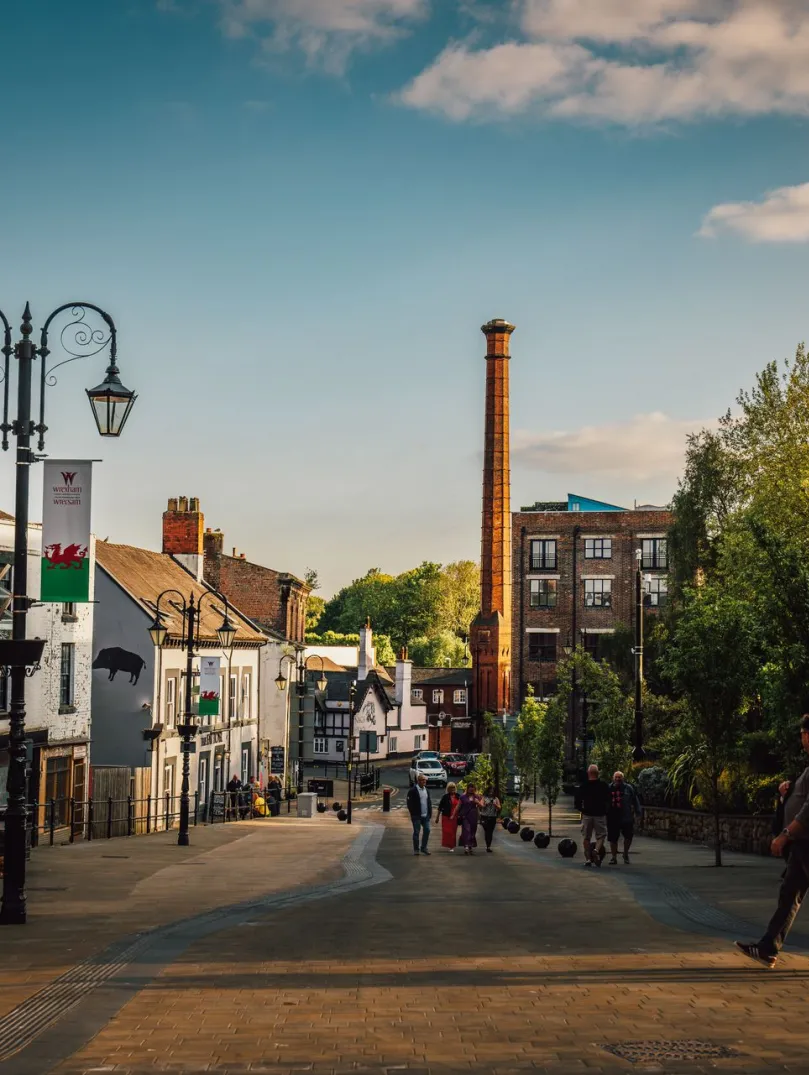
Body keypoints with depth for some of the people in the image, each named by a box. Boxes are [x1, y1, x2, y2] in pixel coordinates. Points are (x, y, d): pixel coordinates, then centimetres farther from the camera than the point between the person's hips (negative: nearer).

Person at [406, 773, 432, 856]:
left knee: (427, 830, 2)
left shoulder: (426, 790, 13)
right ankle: (416, 849, 8)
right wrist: (413, 813, -13)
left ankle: (423, 848, 14)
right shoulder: (413, 790, -8)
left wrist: (430, 812, 9)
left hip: (426, 815, 6)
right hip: (417, 816, -6)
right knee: (416, 832, 0)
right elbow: (410, 803, -10)